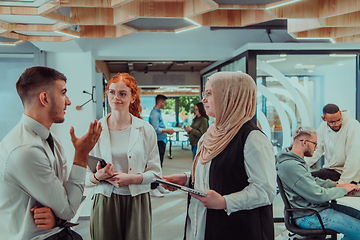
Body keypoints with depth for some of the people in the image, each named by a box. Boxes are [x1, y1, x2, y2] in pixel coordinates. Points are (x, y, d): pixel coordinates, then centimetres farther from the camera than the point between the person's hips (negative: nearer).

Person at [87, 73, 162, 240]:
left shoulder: (146, 130, 0)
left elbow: (155, 172, 0)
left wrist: (132, 178, -16)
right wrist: (98, 176, -18)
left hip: (137, 202, 0)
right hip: (104, 202, 0)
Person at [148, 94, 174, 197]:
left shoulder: (158, 113, 18)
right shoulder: (154, 114, -15)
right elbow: (156, 130, -23)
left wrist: (167, 130, 17)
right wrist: (167, 130, -14)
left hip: (161, 142, 10)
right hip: (157, 142, -10)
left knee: (159, 165, 15)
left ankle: (157, 185, 25)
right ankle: (153, 188, -2)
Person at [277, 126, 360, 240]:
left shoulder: (296, 160, 9)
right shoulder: (291, 166, -26)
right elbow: (318, 195, -23)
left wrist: (337, 185, 8)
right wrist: (343, 190, -8)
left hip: (316, 206, 11)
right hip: (308, 216, -11)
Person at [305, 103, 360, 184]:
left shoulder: (353, 125, -17)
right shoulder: (323, 126, 2)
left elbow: (353, 159, -21)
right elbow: (316, 149, 2)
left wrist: (342, 183, -23)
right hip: (329, 169, 6)